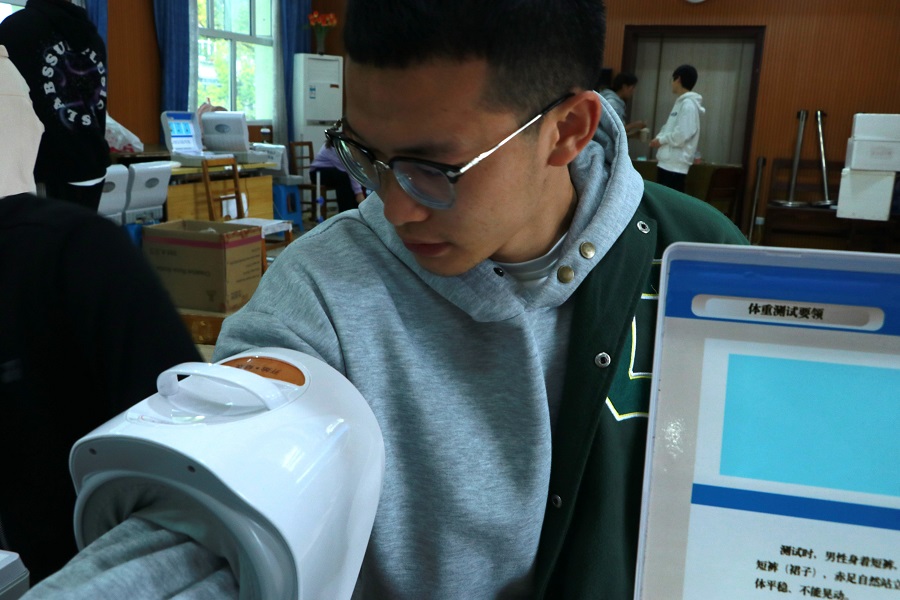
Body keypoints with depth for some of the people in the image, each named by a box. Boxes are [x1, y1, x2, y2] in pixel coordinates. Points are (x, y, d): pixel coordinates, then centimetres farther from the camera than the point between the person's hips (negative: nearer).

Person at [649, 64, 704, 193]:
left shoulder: (688, 104, -13)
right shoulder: (681, 102, 18)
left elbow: (682, 134, -22)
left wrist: (661, 140, -9)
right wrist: (659, 138, 3)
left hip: (675, 165, -10)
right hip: (667, 163, 10)